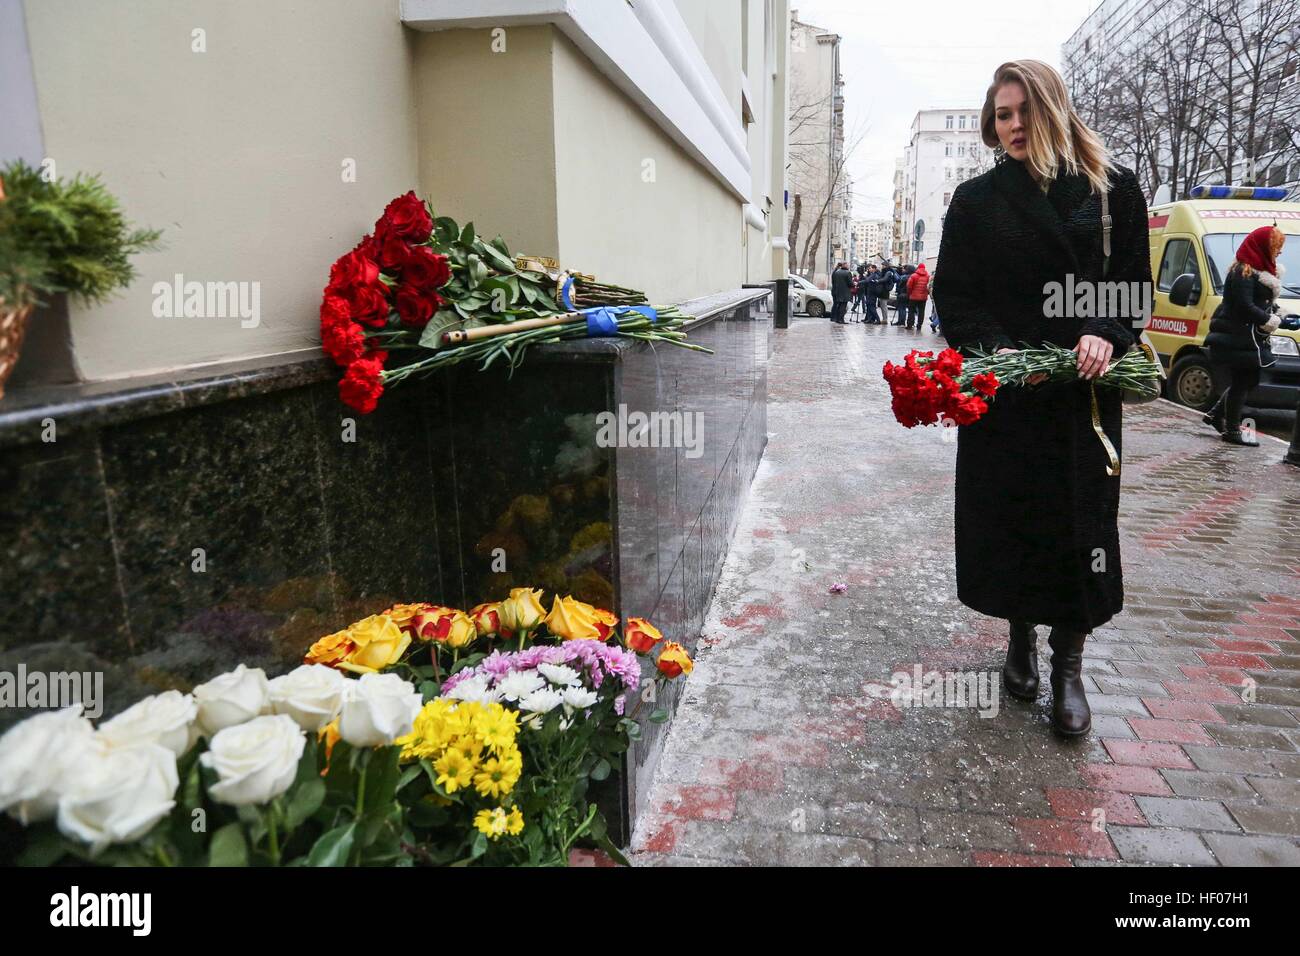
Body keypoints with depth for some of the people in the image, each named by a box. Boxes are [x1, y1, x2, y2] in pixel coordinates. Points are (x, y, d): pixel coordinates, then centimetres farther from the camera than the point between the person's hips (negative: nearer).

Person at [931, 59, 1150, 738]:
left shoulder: (1114, 189, 7)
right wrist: (998, 351, -14)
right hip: (1001, 390, 0)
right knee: (1007, 516, 4)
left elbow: (1134, 281, 5)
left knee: (1080, 522, 0)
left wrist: (1108, 335, -15)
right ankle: (1021, 638, 26)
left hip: (1084, 389, 0)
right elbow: (953, 295, 2)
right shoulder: (975, 200, 7)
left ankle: (1069, 666, 13)